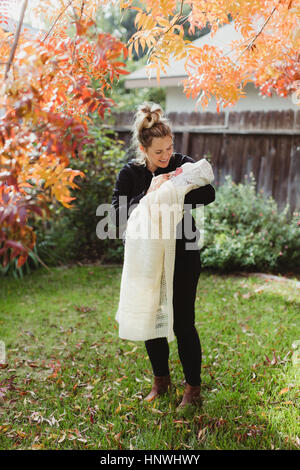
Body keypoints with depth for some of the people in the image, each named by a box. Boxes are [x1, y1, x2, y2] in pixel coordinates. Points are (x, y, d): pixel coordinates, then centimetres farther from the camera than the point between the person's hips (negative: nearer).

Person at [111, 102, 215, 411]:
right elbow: (118, 216, -15)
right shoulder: (130, 173, -5)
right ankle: (161, 380, 34)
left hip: (183, 258, -2)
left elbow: (209, 194, -21)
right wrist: (148, 194, -26)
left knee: (183, 324, 0)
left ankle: (193, 387, 20)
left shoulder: (182, 164, -7)